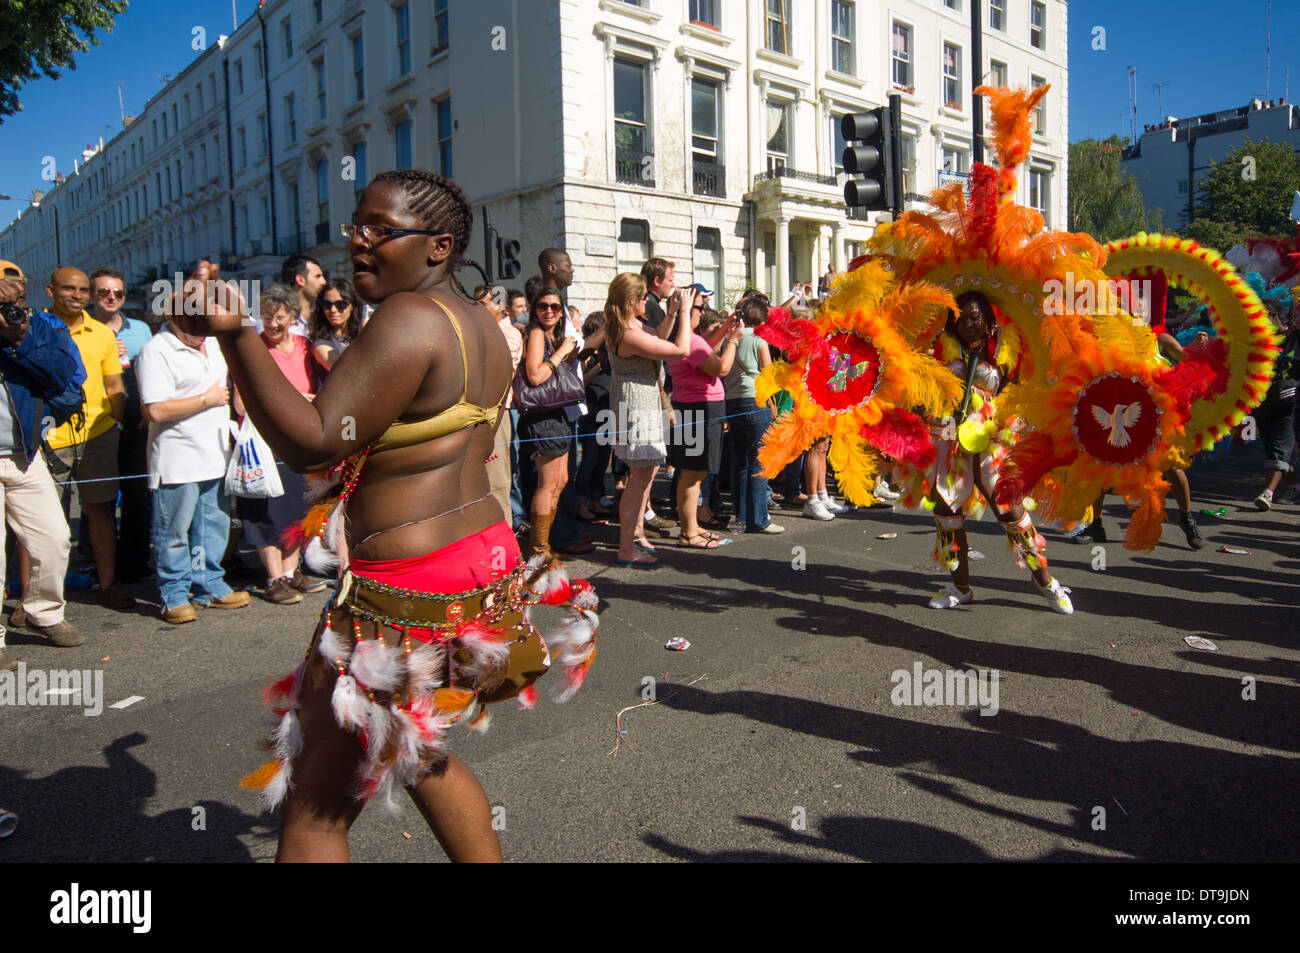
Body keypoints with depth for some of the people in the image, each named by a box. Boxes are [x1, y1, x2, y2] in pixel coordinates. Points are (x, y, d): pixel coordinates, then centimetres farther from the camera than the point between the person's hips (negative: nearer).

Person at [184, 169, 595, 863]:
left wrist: (236, 335, -24)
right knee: (419, 755, 29)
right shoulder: (483, 325, 12)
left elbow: (313, 443, -22)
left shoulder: (408, 318, -16)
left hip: (409, 590, -10)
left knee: (313, 808, 2)